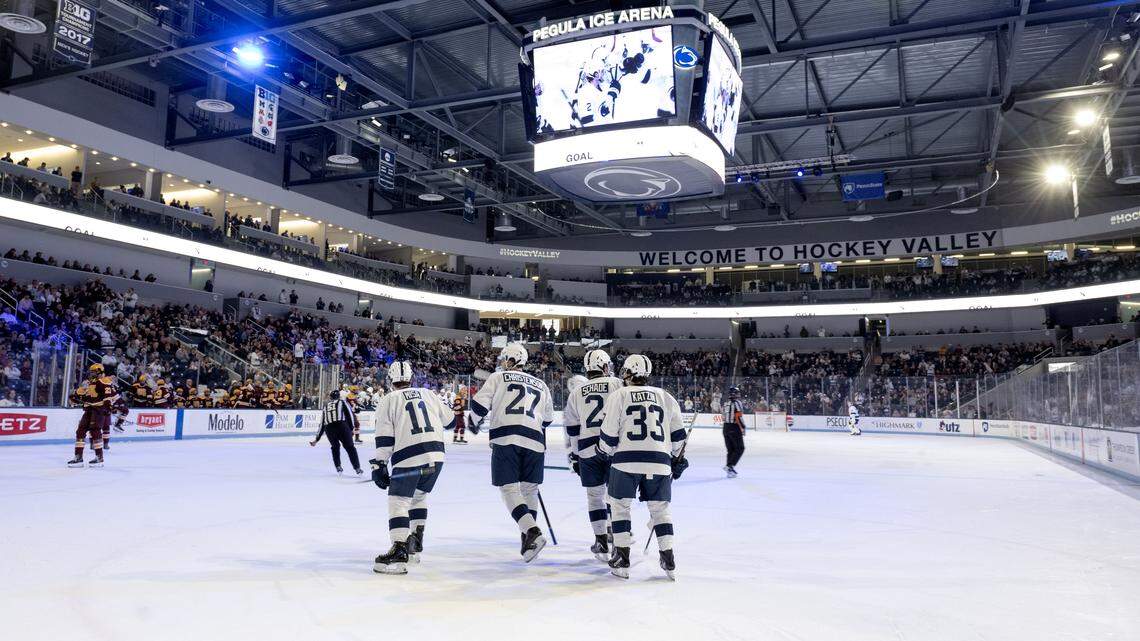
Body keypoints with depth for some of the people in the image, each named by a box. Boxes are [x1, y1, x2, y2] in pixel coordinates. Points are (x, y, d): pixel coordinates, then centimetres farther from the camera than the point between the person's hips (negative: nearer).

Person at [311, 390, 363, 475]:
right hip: (341, 425, -3)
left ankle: (338, 467, 18)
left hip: (329, 428, 3)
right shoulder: (342, 402, 19)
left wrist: (317, 439, 33)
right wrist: (351, 429, 14)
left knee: (335, 447, 26)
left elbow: (322, 424, 29)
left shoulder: (326, 406, 29)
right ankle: (357, 468, 3)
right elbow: (350, 415, 7)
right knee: (350, 447, 7)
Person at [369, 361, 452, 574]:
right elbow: (449, 420, 24)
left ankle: (399, 553, -17)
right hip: (436, 455, 5)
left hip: (408, 458, -5)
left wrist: (379, 465, 0)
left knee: (398, 501, -3)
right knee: (419, 496, 24)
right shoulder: (428, 394, 15)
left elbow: (385, 437, -3)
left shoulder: (388, 401, 4)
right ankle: (415, 545, 27)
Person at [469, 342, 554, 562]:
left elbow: (479, 404, 4)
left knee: (510, 488, -2)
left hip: (505, 438, -4)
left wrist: (474, 423, 22)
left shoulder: (498, 377, 12)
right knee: (529, 488, 15)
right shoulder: (541, 385, 24)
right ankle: (528, 540, 17)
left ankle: (533, 532, -19)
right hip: (534, 441, 4)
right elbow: (547, 419, 27)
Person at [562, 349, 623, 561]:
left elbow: (572, 428, 12)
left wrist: (575, 456, 18)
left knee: (595, 494, 12)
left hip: (588, 450, 2)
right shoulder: (616, 384, 2)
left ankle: (602, 543, 12)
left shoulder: (576, 392, 11)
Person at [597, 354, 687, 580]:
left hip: (627, 461, -3)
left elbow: (609, 434, 0)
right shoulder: (665, 397, 12)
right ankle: (668, 560, 11)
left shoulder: (619, 396, 2)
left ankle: (622, 560, 9)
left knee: (619, 506, 11)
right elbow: (678, 434, 14)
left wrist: (605, 452, 19)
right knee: (660, 508, 15)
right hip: (659, 463, 3)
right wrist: (678, 459, 27)